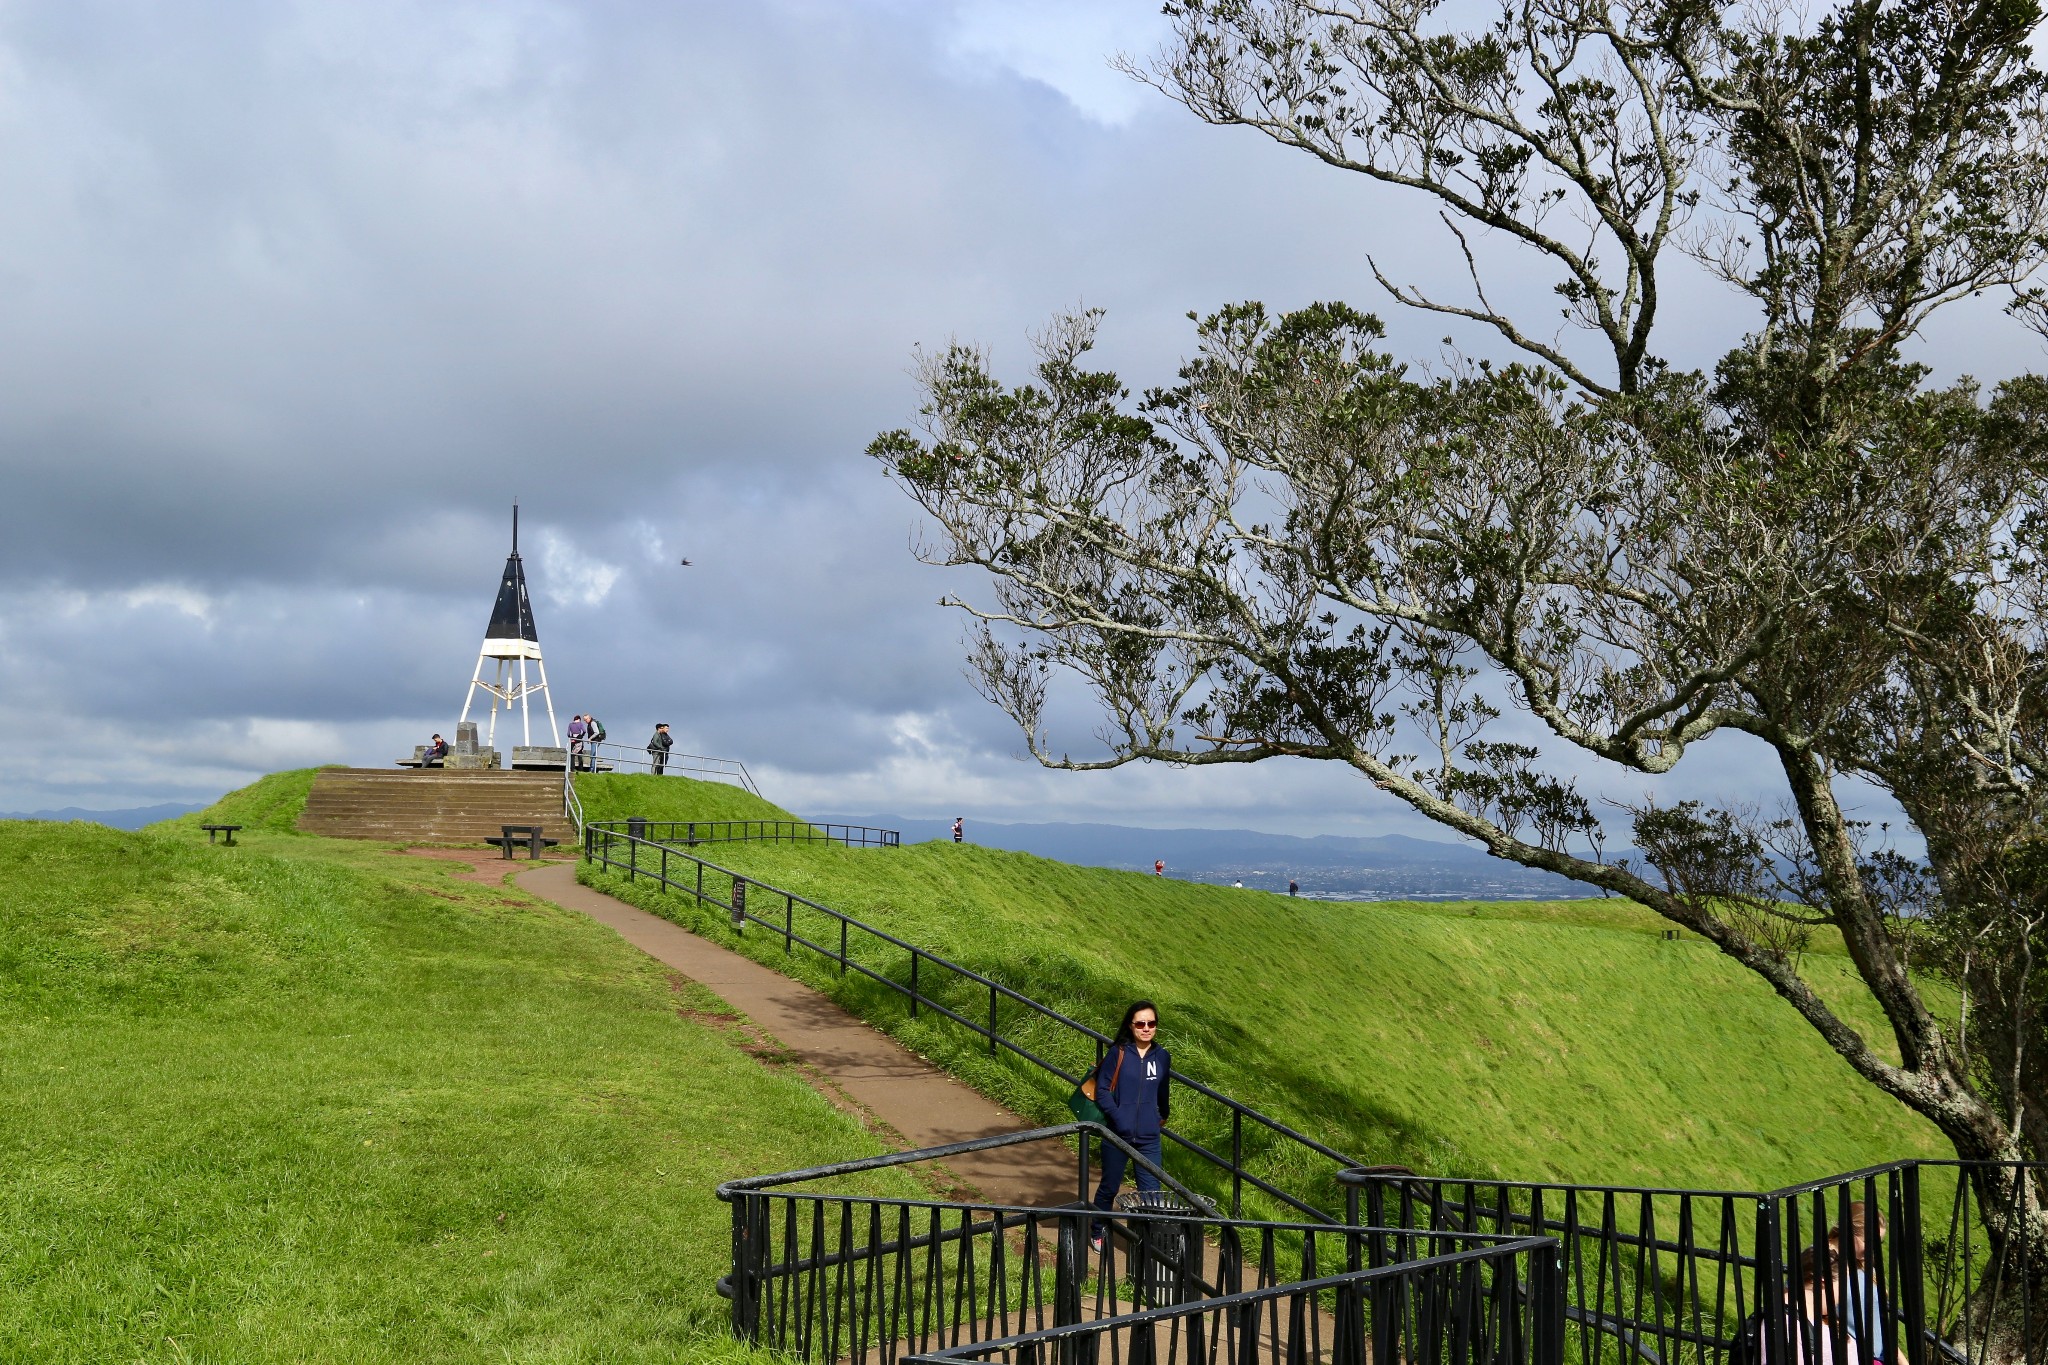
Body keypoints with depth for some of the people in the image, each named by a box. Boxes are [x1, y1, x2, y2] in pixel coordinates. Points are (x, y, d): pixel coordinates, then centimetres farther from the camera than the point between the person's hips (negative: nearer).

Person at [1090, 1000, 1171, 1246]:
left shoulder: (1162, 1057, 3)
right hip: (1117, 1134, -2)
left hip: (1148, 1138, 2)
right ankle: (1099, 1233, 34)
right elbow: (1102, 1089, -9)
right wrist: (1117, 1117, -18)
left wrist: (1163, 1117, 23)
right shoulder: (1118, 1053, -8)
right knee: (1109, 1187, 14)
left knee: (1151, 1192, -1)